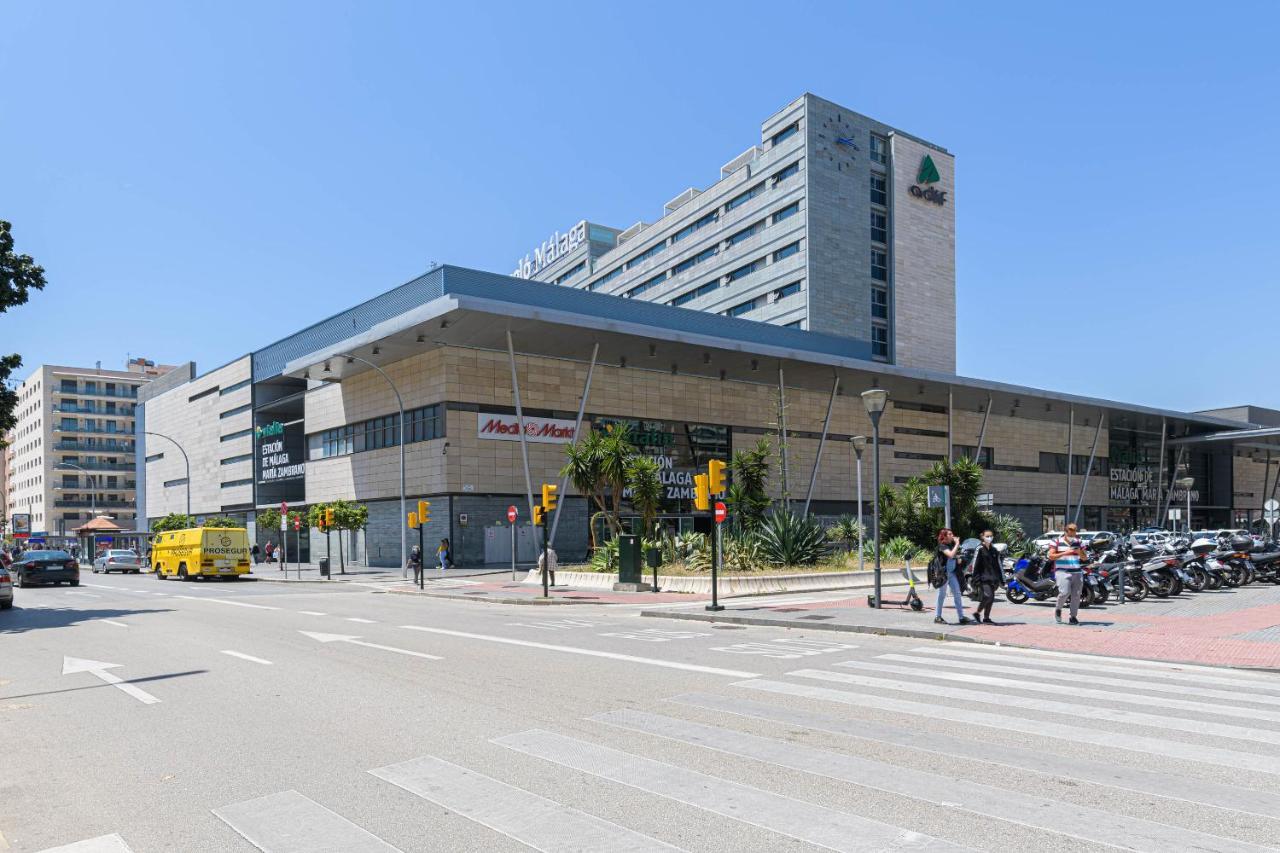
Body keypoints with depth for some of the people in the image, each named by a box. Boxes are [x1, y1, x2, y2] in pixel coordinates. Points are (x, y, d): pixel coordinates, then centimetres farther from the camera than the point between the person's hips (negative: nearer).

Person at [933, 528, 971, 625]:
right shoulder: (942, 546, -12)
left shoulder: (952, 545, 10)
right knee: (942, 594, 0)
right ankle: (937, 616, 10)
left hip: (952, 573, 7)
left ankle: (961, 616, 6)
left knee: (957, 594, 4)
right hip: (943, 573, -7)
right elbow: (951, 554, -28)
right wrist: (957, 544, -20)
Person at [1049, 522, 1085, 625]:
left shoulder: (1078, 541, 12)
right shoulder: (1057, 541, 0)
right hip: (1062, 572, -4)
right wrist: (1064, 553, -17)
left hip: (1077, 572, 4)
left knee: (1076, 595, 0)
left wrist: (1080, 552, -7)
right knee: (1064, 593, -17)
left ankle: (1073, 617, 11)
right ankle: (1058, 609, 10)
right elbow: (1051, 556, -6)